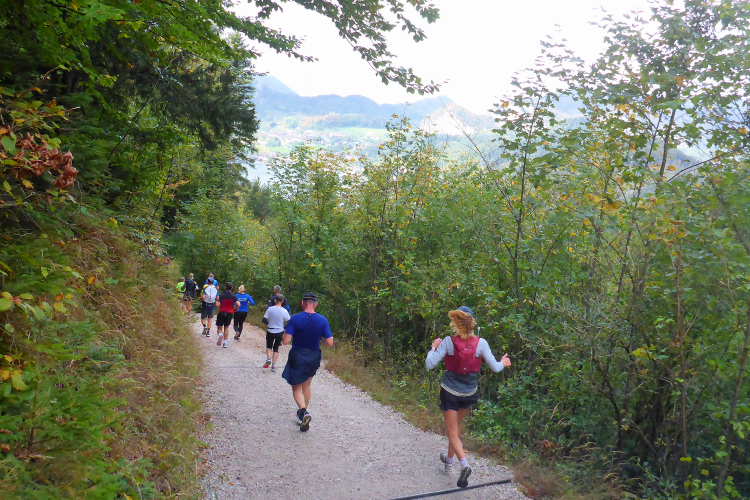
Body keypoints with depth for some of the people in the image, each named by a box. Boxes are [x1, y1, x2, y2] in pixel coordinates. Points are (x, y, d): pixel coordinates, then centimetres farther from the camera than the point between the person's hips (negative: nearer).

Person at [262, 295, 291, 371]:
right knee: (276, 348, 16)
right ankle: (273, 366, 10)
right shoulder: (284, 311, -11)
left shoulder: (270, 309, -11)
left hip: (270, 331, 0)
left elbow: (264, 320, -9)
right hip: (280, 332, 1)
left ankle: (268, 358, -4)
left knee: (269, 346, 22)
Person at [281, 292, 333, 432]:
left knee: (296, 388, 9)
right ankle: (303, 412, 34)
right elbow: (330, 343, -10)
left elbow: (285, 341, -19)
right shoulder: (322, 320, -10)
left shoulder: (295, 319, -16)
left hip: (297, 357, -3)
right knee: (306, 386, 23)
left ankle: (304, 411, -14)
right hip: (314, 357, 3)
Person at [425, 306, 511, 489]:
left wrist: (433, 348, 0)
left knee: (452, 432, 6)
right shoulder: (481, 343, -14)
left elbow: (430, 364, -17)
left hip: (450, 392, -3)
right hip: (469, 392, 3)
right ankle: (449, 459, 43)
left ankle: (464, 463, -17)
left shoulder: (448, 342, -19)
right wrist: (503, 363, 13)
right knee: (456, 426, 26)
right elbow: (495, 367, -9)